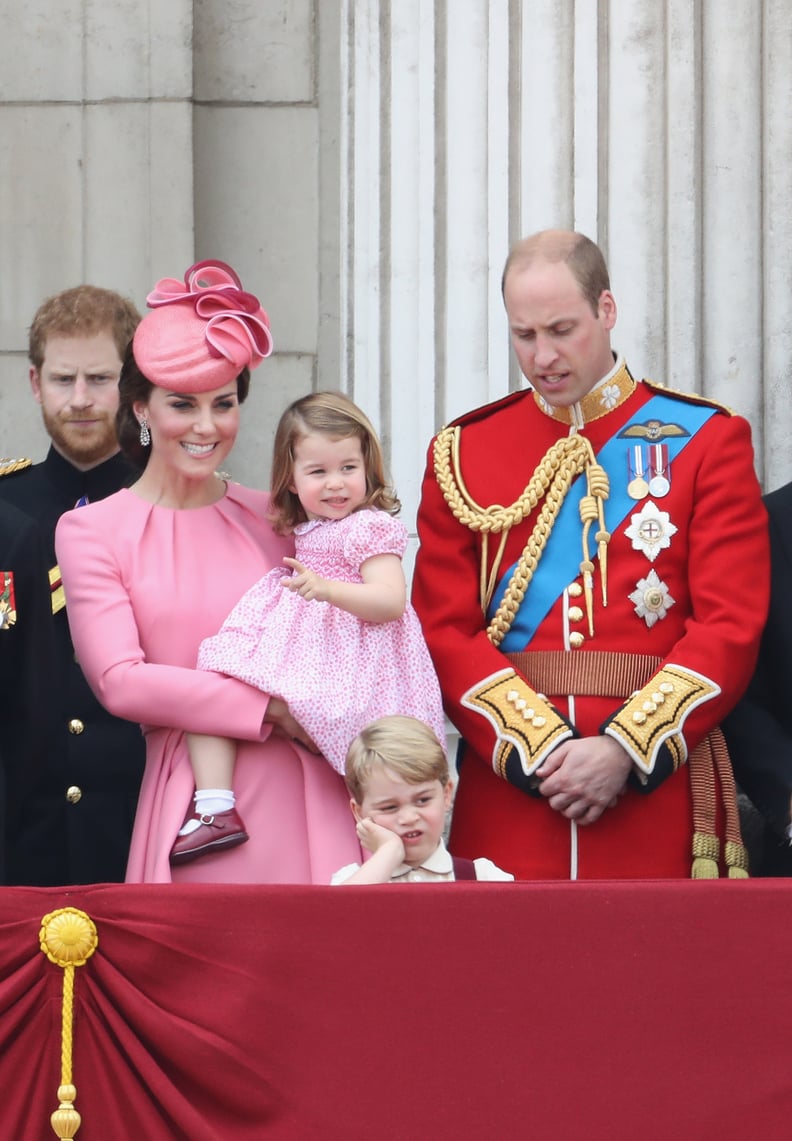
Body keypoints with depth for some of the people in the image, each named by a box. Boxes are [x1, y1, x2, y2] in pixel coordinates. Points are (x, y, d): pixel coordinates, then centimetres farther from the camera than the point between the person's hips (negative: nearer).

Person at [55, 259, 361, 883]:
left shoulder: (274, 519, 13)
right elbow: (119, 680, -6)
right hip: (190, 814, -2)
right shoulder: (90, 531, 4)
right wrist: (270, 708, -10)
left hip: (303, 803, 2)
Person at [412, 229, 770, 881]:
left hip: (659, 790, -1)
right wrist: (540, 748, -12)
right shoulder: (463, 453, 9)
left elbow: (733, 626, -4)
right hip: (507, 790, 1)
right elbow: (445, 631, 2)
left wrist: (625, 750, -14)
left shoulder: (707, 440, 4)